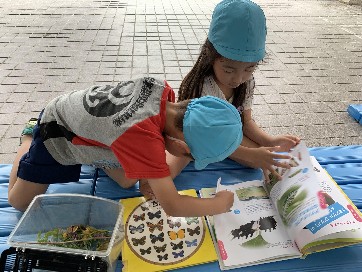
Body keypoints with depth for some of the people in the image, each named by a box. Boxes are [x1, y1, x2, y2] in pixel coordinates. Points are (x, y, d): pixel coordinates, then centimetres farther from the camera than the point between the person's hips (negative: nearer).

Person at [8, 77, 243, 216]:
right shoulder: (143, 135, -46)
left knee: (128, 181, 6)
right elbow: (172, 206, -42)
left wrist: (167, 144, -26)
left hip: (91, 123, 6)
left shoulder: (162, 87, -27)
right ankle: (29, 138, 30)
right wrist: (220, 204, -26)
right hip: (57, 133, -5)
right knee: (20, 202, 8)